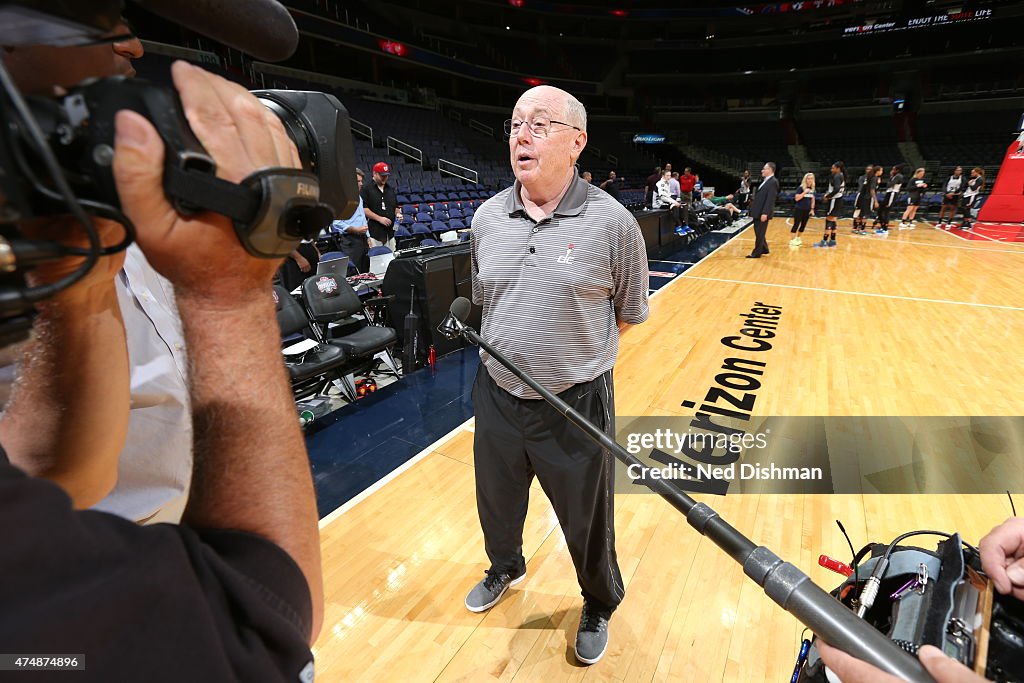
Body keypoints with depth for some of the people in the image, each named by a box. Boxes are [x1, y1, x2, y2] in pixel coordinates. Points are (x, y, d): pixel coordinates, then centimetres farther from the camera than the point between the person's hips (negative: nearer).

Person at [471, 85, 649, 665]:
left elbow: (630, 313, -1)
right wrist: (511, 345, 7)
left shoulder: (612, 221, -13)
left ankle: (600, 604, 51)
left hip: (576, 404, -4)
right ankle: (506, 568, 62)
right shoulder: (487, 217, 0)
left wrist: (574, 348, 0)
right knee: (497, 504, 27)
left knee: (588, 523, 17)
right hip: (497, 396, 5)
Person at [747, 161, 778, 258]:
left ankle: (757, 253, 6)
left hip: (763, 213, -10)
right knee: (758, 232, 17)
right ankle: (764, 249, 29)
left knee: (760, 233, -1)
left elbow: (770, 199, -21)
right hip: (758, 212, 10)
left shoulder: (773, 182, -14)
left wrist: (765, 213, -25)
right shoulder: (765, 181, 16)